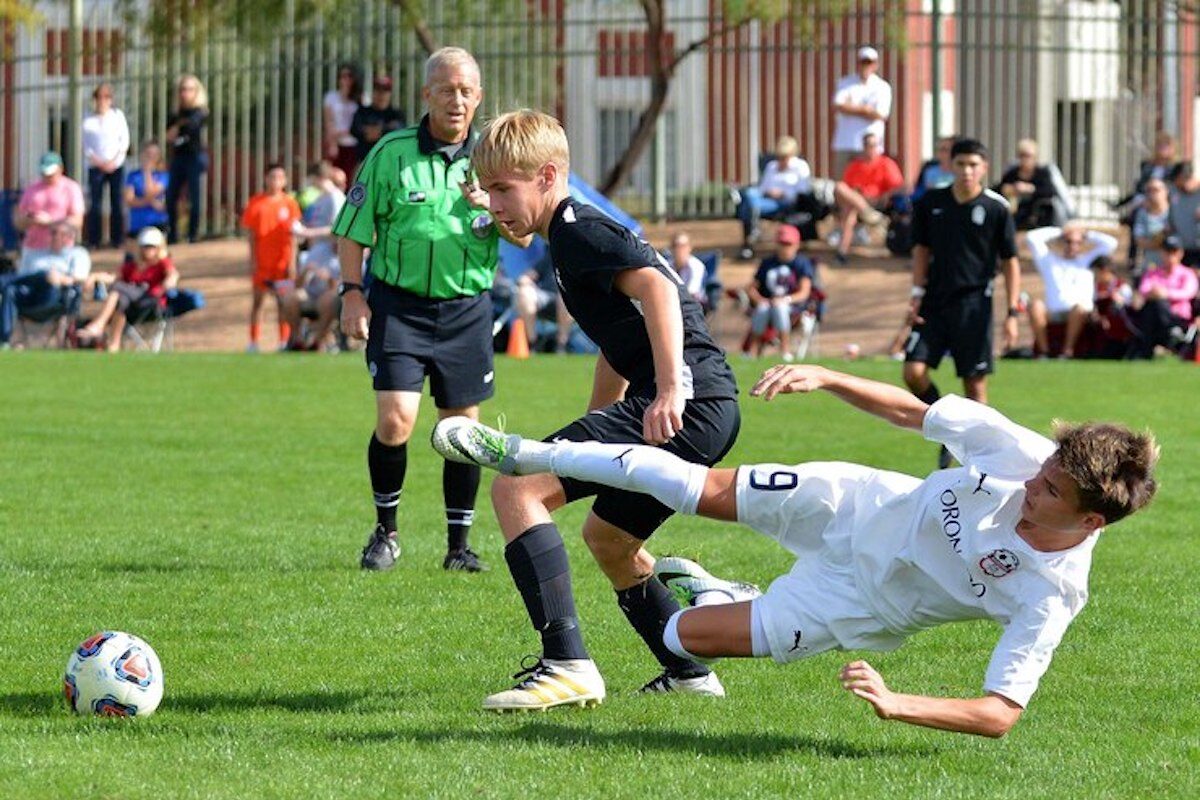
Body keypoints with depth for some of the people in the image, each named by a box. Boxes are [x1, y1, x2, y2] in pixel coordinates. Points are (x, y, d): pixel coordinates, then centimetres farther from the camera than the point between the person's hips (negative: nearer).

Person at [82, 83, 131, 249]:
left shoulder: (118, 115, 6)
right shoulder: (88, 120, 5)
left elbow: (125, 141, 4)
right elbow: (86, 147, 4)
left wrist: (113, 161, -7)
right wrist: (99, 163, -8)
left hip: (116, 166, 1)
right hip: (96, 166, -1)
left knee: (117, 203, -2)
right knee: (95, 203, -6)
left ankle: (117, 239, 4)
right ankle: (93, 240, -2)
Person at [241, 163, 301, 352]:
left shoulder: (289, 203, 2)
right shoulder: (256, 202, 1)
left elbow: (293, 234, 3)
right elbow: (251, 234, 2)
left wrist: (292, 262, -3)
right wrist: (253, 260, -4)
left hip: (282, 262, 0)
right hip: (261, 262, 0)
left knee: (283, 301, 3)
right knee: (258, 299, 3)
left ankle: (284, 341, 8)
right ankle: (253, 342, 7)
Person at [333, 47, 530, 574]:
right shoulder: (391, 153, -4)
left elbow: (523, 238, 1)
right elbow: (352, 232, 1)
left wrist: (495, 206, -19)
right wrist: (352, 294, -8)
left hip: (467, 308, 2)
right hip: (399, 303, -2)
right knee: (395, 419, -13)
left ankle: (459, 545, 17)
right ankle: (385, 531, 7)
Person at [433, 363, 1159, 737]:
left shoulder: (1052, 597, -34)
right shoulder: (1024, 453, -25)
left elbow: (1001, 714, -35)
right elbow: (915, 412, -10)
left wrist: (897, 705, -48)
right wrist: (825, 377, -20)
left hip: (868, 605, -2)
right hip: (860, 508, 2)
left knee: (688, 636, -3)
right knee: (702, 488, -1)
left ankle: (717, 600, 36)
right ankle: (525, 457, 25)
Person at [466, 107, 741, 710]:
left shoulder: (577, 228, -5)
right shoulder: (578, 233, 26)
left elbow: (655, 287, -22)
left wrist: (671, 389, -31)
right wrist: (594, 428, 46)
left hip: (685, 405, -11)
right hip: (710, 412, 11)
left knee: (516, 488, -16)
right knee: (606, 536, 30)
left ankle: (567, 664, -25)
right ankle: (689, 673, 34)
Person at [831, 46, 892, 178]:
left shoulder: (883, 87, 7)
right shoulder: (845, 83, 10)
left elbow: (880, 115, -7)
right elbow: (838, 106, -6)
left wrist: (852, 109, -3)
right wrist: (863, 109, -5)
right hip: (844, 144, 1)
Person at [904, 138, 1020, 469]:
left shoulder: (997, 208, -4)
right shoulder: (930, 203, 3)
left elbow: (1010, 262, 0)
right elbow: (922, 250, 12)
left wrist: (1012, 313, -5)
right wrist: (917, 295, 2)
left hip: (974, 304, -3)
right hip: (935, 302, 3)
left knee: (975, 382, -2)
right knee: (914, 371, -9)